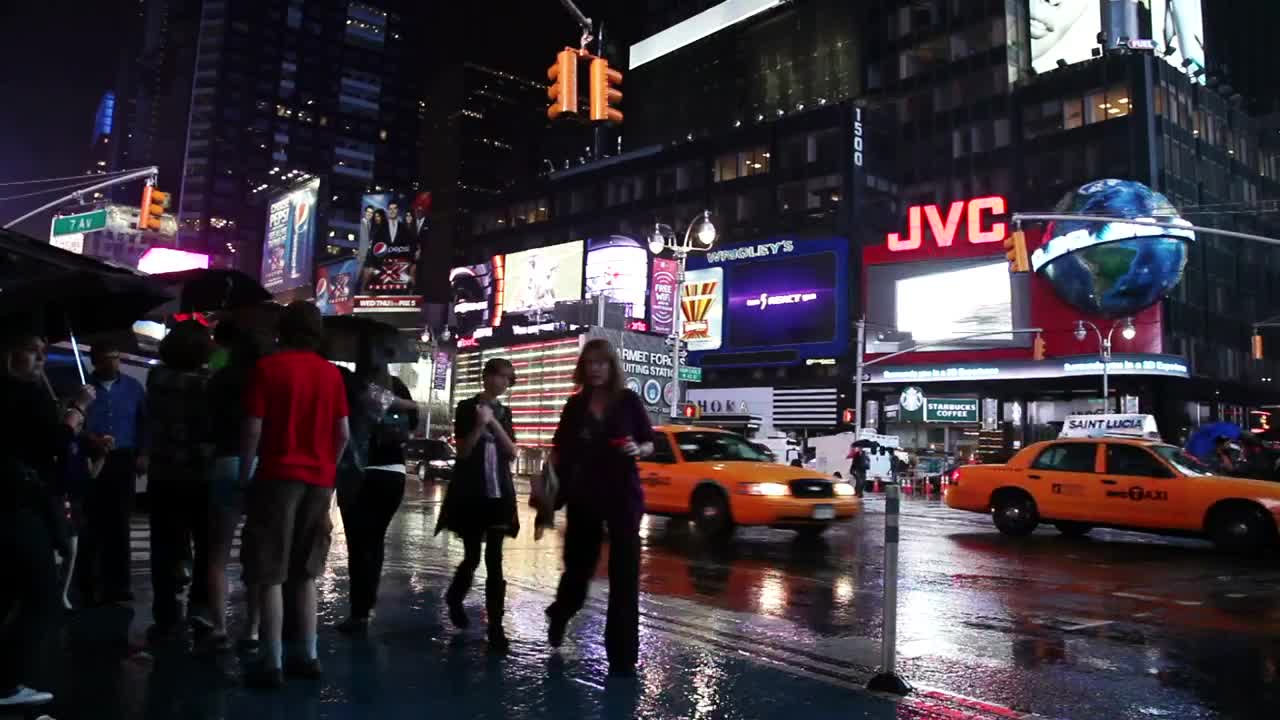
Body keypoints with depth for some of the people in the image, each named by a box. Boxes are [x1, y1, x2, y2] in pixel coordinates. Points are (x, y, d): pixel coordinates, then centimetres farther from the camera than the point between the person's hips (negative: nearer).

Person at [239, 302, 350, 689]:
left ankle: (272, 663, 1)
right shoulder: (331, 373, 8)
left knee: (269, 575, 1)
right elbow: (344, 432, 6)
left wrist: (244, 475, 0)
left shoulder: (268, 367, -4)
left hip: (279, 476, -4)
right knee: (304, 573, 15)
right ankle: (307, 655, 17)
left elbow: (254, 427, -9)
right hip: (319, 479, 5)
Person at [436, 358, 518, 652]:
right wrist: (480, 425, -18)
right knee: (472, 557, 1)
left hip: (498, 492, 3)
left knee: (494, 559, -2)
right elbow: (462, 451, -6)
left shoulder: (504, 412, 11)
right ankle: (454, 598, 33)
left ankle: (495, 627, -1)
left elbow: (512, 453, 1)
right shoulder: (466, 408, -1)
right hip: (470, 492, -3)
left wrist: (494, 423, -10)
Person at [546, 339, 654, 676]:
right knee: (577, 565, 15)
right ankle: (559, 615, 46)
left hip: (623, 495, -2)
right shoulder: (575, 405, 4)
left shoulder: (629, 400, -2)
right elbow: (560, 451, 8)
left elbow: (650, 444, 2)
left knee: (624, 573, -3)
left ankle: (623, 653, 5)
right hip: (583, 496, 2)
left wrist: (638, 450, -19)